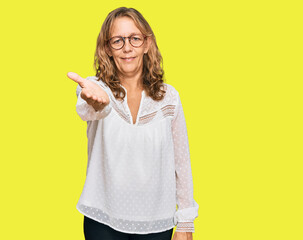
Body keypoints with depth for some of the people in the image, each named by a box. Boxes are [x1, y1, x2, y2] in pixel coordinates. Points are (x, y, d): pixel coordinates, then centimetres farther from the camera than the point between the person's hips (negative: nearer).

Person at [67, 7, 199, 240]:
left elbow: (181, 162, 2)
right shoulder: (96, 87, -6)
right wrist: (95, 103, -55)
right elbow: (87, 110, -31)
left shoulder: (169, 96, -2)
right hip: (103, 221, -1)